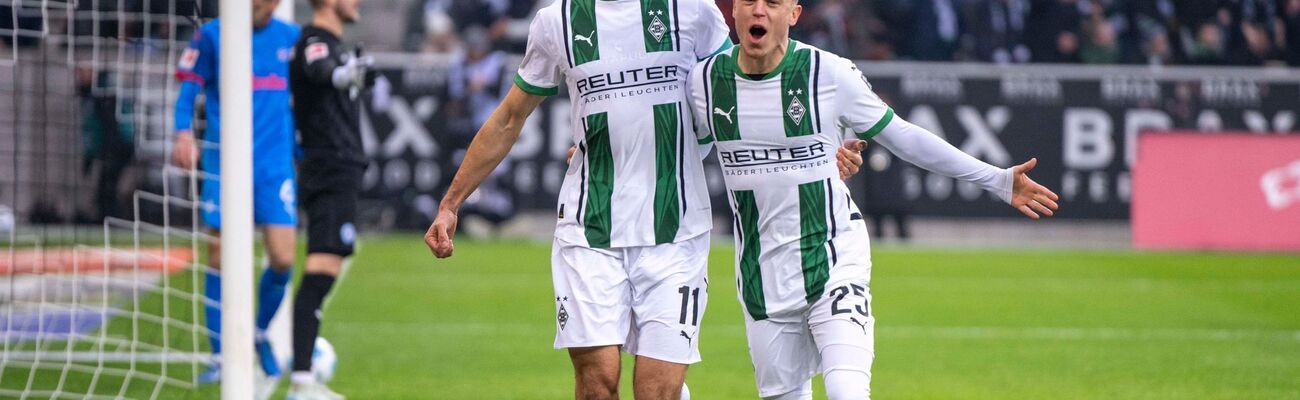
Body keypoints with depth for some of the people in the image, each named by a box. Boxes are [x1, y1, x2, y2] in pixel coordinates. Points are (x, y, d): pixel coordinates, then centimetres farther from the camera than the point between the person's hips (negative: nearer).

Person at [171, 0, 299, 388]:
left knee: (282, 258, -7)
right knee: (220, 257, -1)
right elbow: (188, 90, -1)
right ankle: (219, 356, 9)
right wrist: (184, 134, -18)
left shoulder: (291, 38, 8)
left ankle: (262, 335, 19)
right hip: (224, 163, -2)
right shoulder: (212, 36, -1)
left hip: (276, 164, 2)